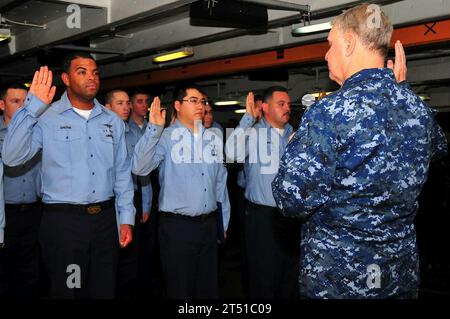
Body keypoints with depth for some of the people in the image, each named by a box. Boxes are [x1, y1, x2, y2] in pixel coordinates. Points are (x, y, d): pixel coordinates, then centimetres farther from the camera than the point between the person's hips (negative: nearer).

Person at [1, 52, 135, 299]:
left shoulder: (112, 121, 9)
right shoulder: (46, 117, -5)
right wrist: (33, 106, -20)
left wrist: (126, 218, 7)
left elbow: (122, 173, 11)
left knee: (104, 290, 14)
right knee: (67, 291, 8)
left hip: (105, 218, 4)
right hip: (63, 220, -4)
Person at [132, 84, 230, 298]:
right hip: (177, 226, -5)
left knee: (209, 288, 16)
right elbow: (139, 168, -22)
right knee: (179, 289, 9)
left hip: (209, 224, 5)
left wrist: (224, 221, 17)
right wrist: (153, 128, -26)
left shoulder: (213, 139, 8)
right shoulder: (166, 137, -7)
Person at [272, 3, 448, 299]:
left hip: (335, 279, -6)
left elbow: (292, 201, -21)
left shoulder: (329, 113, -24)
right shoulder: (421, 109, -2)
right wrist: (400, 89, 19)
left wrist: (295, 147, -3)